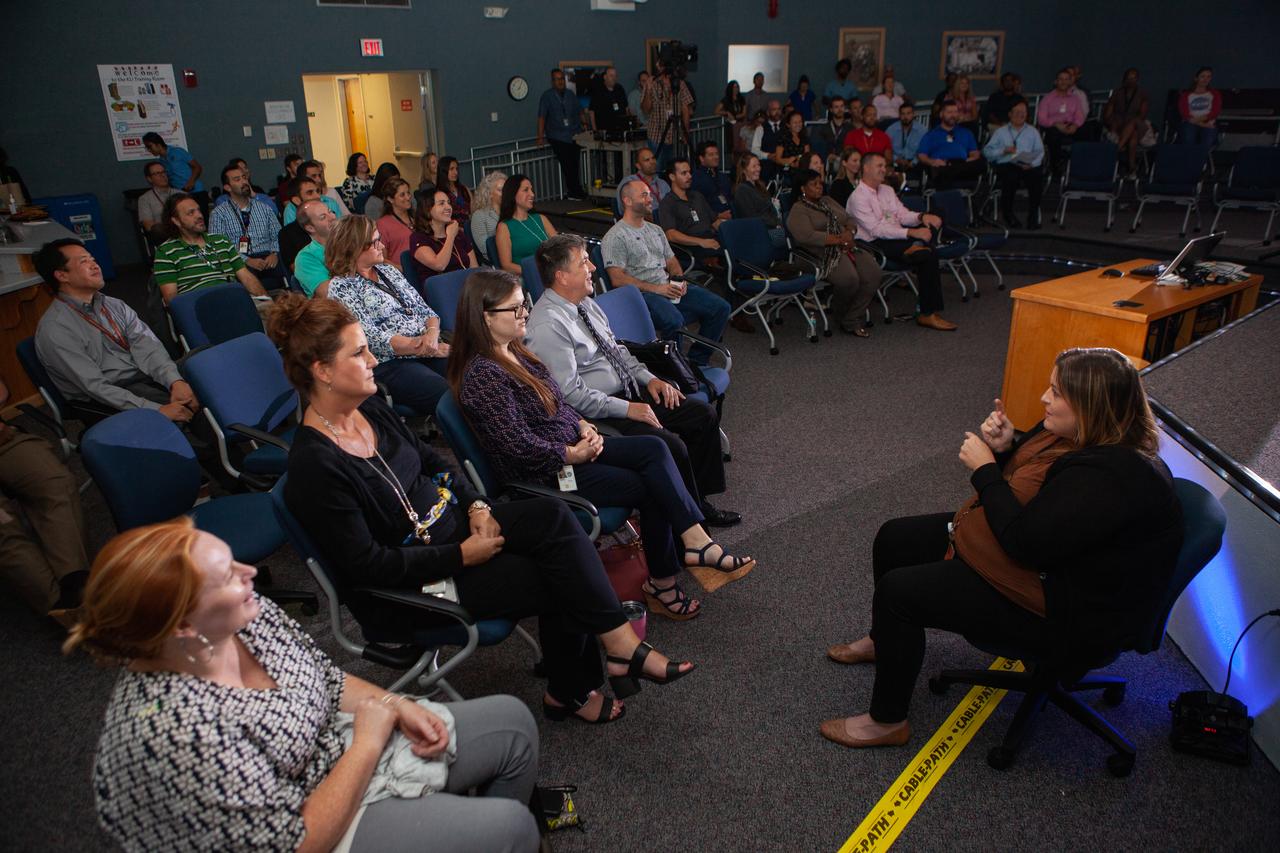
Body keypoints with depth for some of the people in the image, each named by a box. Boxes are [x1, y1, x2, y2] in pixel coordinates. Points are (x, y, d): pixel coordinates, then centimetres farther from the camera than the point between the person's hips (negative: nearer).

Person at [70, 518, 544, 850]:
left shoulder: (245, 613, -14)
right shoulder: (175, 730, -35)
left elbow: (327, 681, 5)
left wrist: (398, 706, -10)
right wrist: (370, 740, -20)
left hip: (344, 746, 7)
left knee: (511, 721, 8)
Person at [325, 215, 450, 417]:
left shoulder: (388, 270, 18)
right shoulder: (341, 286, -2)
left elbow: (424, 309, 15)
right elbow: (372, 338, -12)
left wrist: (432, 334, -10)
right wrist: (431, 349, -15)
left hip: (429, 350, 7)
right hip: (389, 364, -6)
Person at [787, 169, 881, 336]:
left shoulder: (828, 200, 24)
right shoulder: (797, 211, -1)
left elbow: (849, 219, 23)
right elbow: (807, 236, -18)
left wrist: (849, 233, -2)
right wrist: (839, 240, -16)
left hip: (846, 248, 7)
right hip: (824, 253, -7)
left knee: (873, 274, -19)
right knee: (849, 279, -33)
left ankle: (851, 320, -12)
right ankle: (839, 315, -2)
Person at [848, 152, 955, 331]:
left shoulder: (887, 190, 19)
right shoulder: (858, 197, -8)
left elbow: (903, 215, 16)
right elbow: (877, 229, -18)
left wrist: (921, 217, -7)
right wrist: (912, 233, -23)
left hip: (897, 236, 8)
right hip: (877, 244, -8)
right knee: (928, 256, -24)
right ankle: (928, 313, -22)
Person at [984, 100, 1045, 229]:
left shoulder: (1033, 131, 26)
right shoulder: (1000, 132, 22)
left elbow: (1040, 152, 12)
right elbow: (987, 151, 9)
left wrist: (1031, 164, -9)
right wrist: (1003, 151, -8)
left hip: (1028, 166, 2)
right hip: (1006, 166, -1)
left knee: (1037, 175, -33)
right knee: (1011, 176, -37)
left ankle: (1033, 215, -24)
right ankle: (1008, 215, -21)